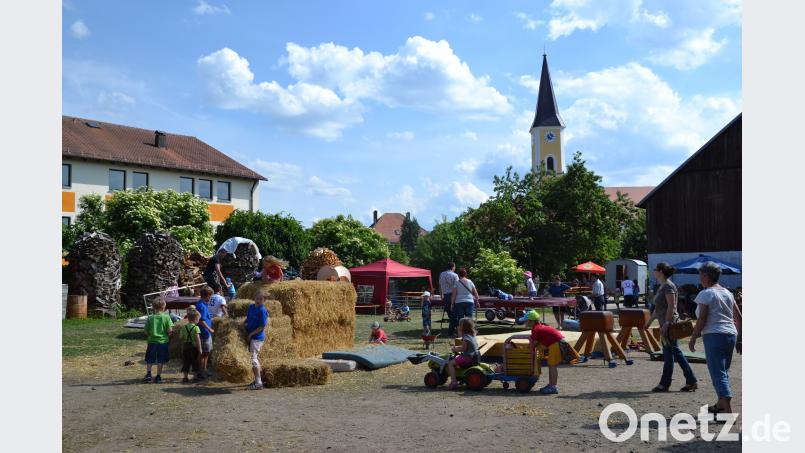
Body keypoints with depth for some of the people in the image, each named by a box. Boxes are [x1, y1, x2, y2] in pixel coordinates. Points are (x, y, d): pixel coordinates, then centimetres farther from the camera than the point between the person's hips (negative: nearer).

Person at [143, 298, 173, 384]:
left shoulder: (150, 318, -3)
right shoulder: (166, 317, -7)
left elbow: (146, 332, -2)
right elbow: (169, 330, -10)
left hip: (152, 341, 1)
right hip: (163, 341, -1)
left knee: (149, 360, 15)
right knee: (160, 361, 9)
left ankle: (148, 373, 0)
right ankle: (158, 377, 11)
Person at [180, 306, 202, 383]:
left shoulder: (184, 327, 4)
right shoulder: (196, 328, -11)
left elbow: (182, 338, 6)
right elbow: (198, 339, -15)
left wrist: (183, 347, 17)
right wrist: (200, 349, -11)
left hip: (185, 347, 4)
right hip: (194, 347, -4)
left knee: (186, 362, 10)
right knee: (195, 362, 5)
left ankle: (185, 377, 11)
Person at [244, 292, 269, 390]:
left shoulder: (262, 311, -17)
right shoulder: (251, 306, 7)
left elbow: (262, 327, -17)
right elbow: (248, 318, 24)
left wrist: (251, 334, -15)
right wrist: (245, 323, 5)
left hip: (257, 337, -8)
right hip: (251, 337, 9)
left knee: (253, 359, -11)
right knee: (255, 357, 17)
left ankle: (258, 383, -9)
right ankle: (257, 379, 29)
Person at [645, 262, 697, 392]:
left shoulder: (668, 286, -13)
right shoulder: (662, 286, 16)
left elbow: (671, 306, -20)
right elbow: (658, 308, 23)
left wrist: (666, 324, -23)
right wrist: (650, 320, 25)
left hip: (669, 323, -10)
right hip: (665, 323, 10)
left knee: (669, 353, -2)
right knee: (676, 352, 11)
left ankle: (664, 384, 5)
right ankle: (691, 381, 15)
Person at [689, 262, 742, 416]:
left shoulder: (706, 294, -8)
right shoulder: (727, 293, 14)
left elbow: (701, 320, -14)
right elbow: (739, 318, 15)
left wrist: (693, 338, -5)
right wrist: (738, 339, 20)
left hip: (714, 335, -8)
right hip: (731, 335, 8)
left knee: (718, 374, -8)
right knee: (724, 371, 20)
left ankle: (728, 411, -17)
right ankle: (720, 404, 33)